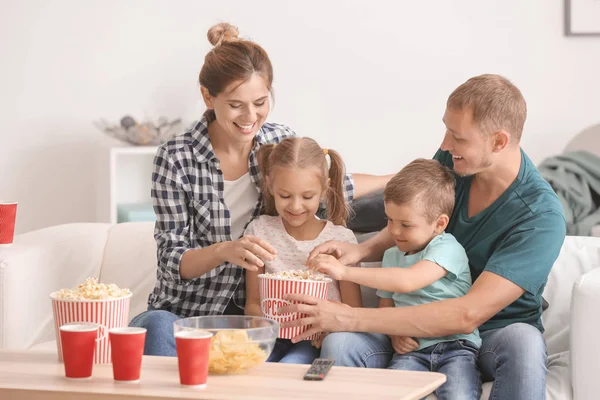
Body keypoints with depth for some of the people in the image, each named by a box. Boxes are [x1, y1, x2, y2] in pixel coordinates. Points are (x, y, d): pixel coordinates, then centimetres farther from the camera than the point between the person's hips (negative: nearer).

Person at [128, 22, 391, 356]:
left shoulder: (281, 141, 0)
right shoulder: (176, 159, -11)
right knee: (158, 327, -36)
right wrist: (224, 250, -30)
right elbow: (172, 260, -11)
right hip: (183, 310, -2)